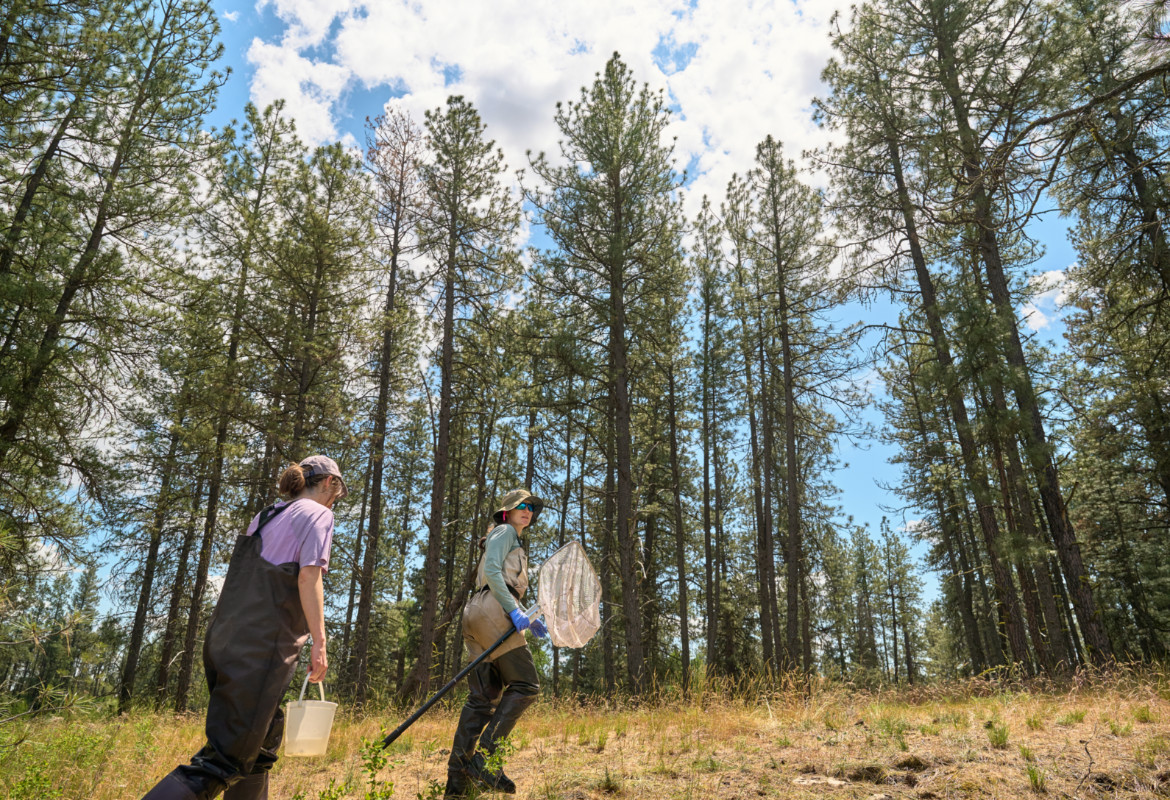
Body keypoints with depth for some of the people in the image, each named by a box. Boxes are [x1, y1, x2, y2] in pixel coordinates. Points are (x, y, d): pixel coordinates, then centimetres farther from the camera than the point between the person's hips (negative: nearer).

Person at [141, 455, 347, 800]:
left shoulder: (266, 516, 22)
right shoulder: (318, 514, -1)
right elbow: (308, 576, -14)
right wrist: (319, 642, -15)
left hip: (226, 639, 9)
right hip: (262, 645, -9)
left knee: (263, 737, 19)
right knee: (228, 756, -8)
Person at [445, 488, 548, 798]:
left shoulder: (516, 543, 32)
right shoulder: (505, 531, 4)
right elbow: (491, 570, -12)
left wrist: (527, 620, 22)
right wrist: (514, 611, -17)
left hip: (477, 615, 9)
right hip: (490, 610, -9)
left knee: (483, 698, 4)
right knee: (525, 685, -10)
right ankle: (484, 757, -14)